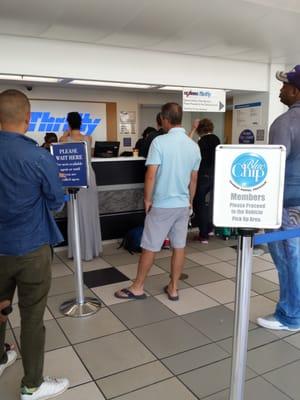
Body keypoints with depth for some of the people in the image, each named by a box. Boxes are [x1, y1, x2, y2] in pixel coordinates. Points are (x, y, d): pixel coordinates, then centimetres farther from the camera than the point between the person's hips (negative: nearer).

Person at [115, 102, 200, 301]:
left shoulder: (160, 141, -15)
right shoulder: (194, 145, 4)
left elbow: (151, 176, -17)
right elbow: (194, 179, 11)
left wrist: (147, 199, -4)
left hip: (162, 204, -5)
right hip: (183, 204, 5)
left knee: (150, 247, 6)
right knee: (179, 247, 10)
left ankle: (137, 287, 18)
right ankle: (173, 288, 21)